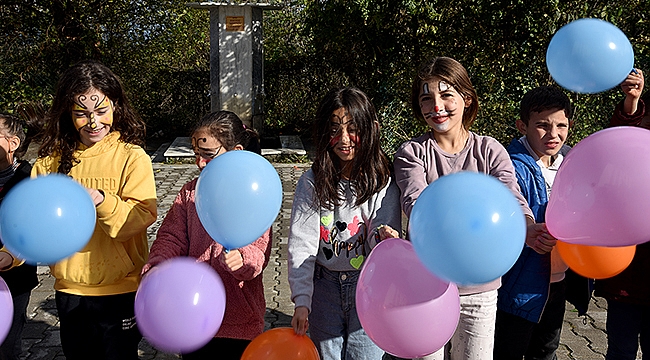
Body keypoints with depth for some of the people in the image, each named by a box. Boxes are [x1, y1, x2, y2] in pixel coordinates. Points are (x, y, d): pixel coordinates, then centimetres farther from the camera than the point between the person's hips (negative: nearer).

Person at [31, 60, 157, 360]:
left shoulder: (132, 157, -10)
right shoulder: (52, 158, 1)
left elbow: (143, 216, -19)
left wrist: (101, 200, -34)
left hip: (120, 290, -4)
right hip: (69, 289, 4)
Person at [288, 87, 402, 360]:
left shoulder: (384, 181, -6)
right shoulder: (312, 182, -5)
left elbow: (381, 240, -7)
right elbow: (301, 243, -8)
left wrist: (382, 235, -32)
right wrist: (301, 301, -15)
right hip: (325, 286, 1)